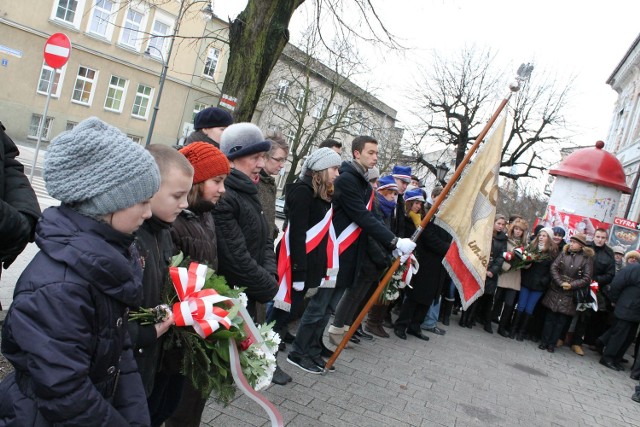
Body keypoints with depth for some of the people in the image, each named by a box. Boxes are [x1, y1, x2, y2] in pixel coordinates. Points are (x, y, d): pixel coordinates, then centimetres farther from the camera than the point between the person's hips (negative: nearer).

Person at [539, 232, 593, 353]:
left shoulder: (587, 258, -4)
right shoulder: (564, 253, 3)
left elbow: (587, 279, -7)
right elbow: (553, 267, -4)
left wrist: (571, 285, -16)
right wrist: (561, 283, -15)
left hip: (570, 295, -2)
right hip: (555, 291, 2)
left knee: (561, 320, 6)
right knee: (550, 317, 7)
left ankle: (552, 344, 15)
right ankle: (544, 341, 16)